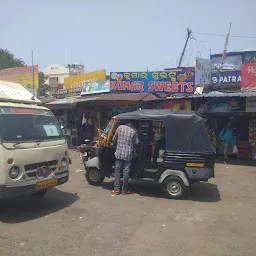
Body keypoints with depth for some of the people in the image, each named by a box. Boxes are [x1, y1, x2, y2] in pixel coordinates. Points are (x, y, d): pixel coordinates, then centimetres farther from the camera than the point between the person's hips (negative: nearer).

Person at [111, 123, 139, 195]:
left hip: (119, 153, 1)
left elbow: (114, 140, 5)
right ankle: (124, 190, 11)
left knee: (117, 171, 8)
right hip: (129, 155, -1)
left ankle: (116, 190, 8)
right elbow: (136, 143, -1)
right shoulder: (134, 132, 0)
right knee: (126, 172, 5)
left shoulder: (120, 128, 2)